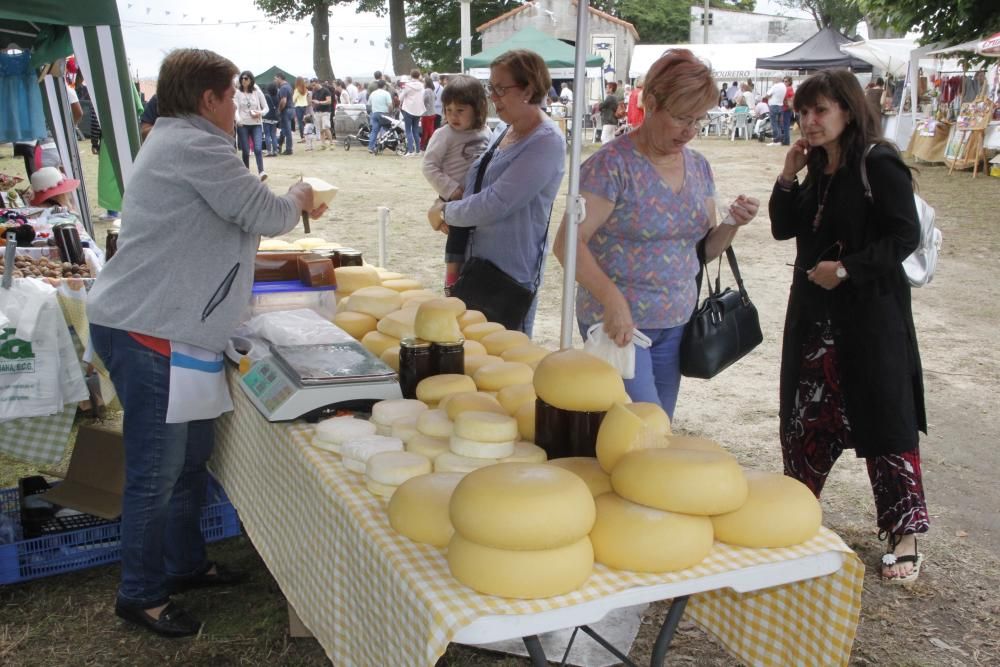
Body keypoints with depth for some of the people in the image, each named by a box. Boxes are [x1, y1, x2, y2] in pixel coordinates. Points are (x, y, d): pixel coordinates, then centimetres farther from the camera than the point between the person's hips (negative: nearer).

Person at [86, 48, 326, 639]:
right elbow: (263, 214, -15)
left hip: (172, 333, 11)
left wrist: (290, 208, 21)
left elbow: (233, 218, 26)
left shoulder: (177, 142, 19)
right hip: (151, 337, -11)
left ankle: (185, 564, 35)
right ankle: (141, 595, 17)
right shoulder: (195, 146, -16)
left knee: (192, 457, 19)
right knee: (156, 474, 1)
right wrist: (296, 201, 5)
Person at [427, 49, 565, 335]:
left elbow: (495, 204, -23)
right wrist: (443, 205, 1)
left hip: (511, 273, -8)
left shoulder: (546, 142, -18)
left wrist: (445, 212, -8)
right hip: (478, 262, 8)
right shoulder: (502, 130, 8)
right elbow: (475, 183, 21)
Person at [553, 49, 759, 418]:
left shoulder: (698, 166, 8)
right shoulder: (614, 163, -13)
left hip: (676, 325, 7)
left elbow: (705, 249, 14)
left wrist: (733, 224, -7)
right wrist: (612, 300, -32)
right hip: (618, 324, -6)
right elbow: (568, 242, -20)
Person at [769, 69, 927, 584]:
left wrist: (847, 269, -21)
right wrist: (788, 177, -1)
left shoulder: (879, 164, -12)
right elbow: (785, 228, 10)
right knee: (807, 415, 14)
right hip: (815, 314, 7)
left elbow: (905, 236, -16)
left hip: (870, 315, -7)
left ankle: (905, 535, 10)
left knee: (885, 423, -1)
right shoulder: (818, 170, 11)